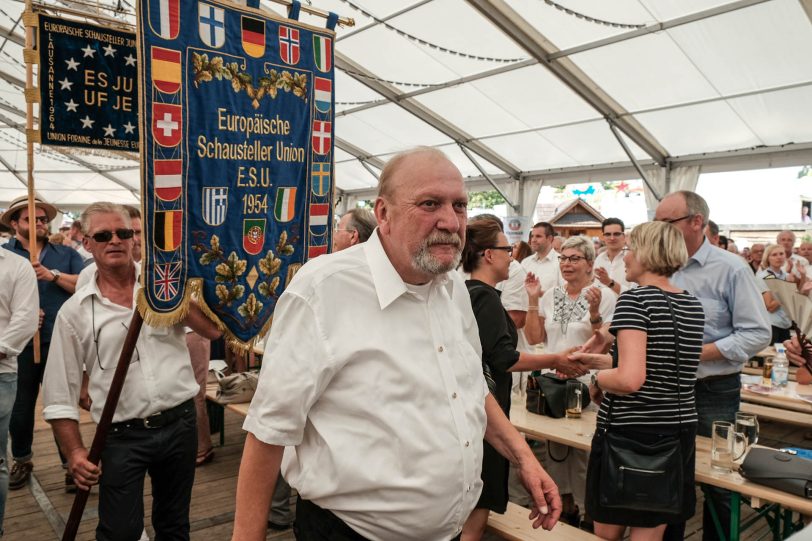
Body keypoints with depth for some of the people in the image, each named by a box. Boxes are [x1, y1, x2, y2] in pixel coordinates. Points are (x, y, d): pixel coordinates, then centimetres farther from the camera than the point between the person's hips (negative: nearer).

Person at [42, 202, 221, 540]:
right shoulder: (75, 311, -1)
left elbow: (213, 330, -6)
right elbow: (59, 393, 1)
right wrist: (75, 452, -6)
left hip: (180, 423, 1)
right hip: (122, 436, -1)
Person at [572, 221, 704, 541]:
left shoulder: (634, 300, -15)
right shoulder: (693, 305, 8)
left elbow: (630, 379, -26)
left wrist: (597, 379, -7)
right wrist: (596, 359, 19)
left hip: (628, 431, -7)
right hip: (679, 430, 7)